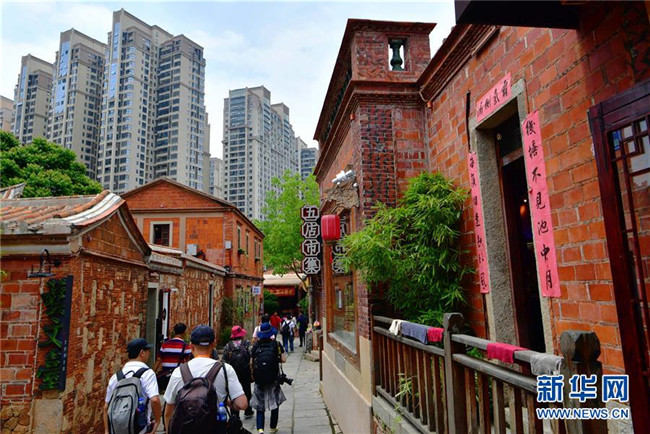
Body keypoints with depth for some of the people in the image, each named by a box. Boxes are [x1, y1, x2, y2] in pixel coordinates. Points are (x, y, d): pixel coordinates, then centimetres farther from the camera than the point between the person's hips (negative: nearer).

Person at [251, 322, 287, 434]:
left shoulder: (256, 345, -3)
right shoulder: (276, 344, -6)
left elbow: (251, 362, -2)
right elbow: (283, 359, -7)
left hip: (259, 380, 1)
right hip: (273, 378, -1)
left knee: (260, 405, 9)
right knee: (275, 403, 16)